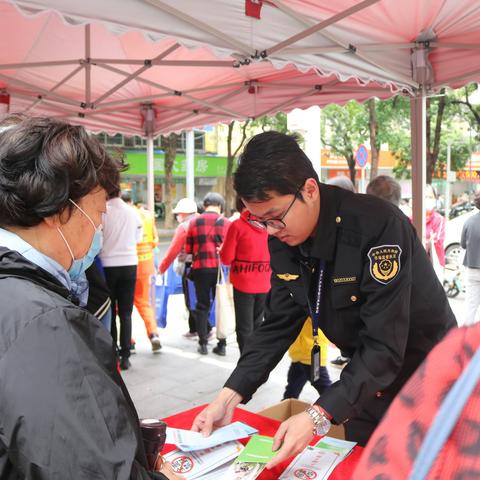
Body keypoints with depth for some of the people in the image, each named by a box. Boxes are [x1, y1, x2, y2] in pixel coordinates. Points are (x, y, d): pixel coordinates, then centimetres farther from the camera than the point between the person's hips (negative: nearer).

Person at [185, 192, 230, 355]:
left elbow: (187, 249, 4)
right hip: (220, 268, 0)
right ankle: (222, 344, 13)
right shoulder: (226, 222, -1)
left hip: (201, 268, 0)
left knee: (202, 306, 10)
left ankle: (203, 344, 13)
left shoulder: (194, 222, 2)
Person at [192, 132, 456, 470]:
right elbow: (278, 325, -6)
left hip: (424, 369, -6)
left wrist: (319, 416, -40)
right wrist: (230, 397, -14)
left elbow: (384, 346, -33)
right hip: (366, 378, 6)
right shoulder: (283, 240, -10)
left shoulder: (379, 227, -33)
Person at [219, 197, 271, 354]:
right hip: (265, 284, 4)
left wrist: (221, 250, 12)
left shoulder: (237, 225, -10)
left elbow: (226, 258, -9)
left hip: (243, 283, -4)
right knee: (258, 324, 18)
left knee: (244, 327, 4)